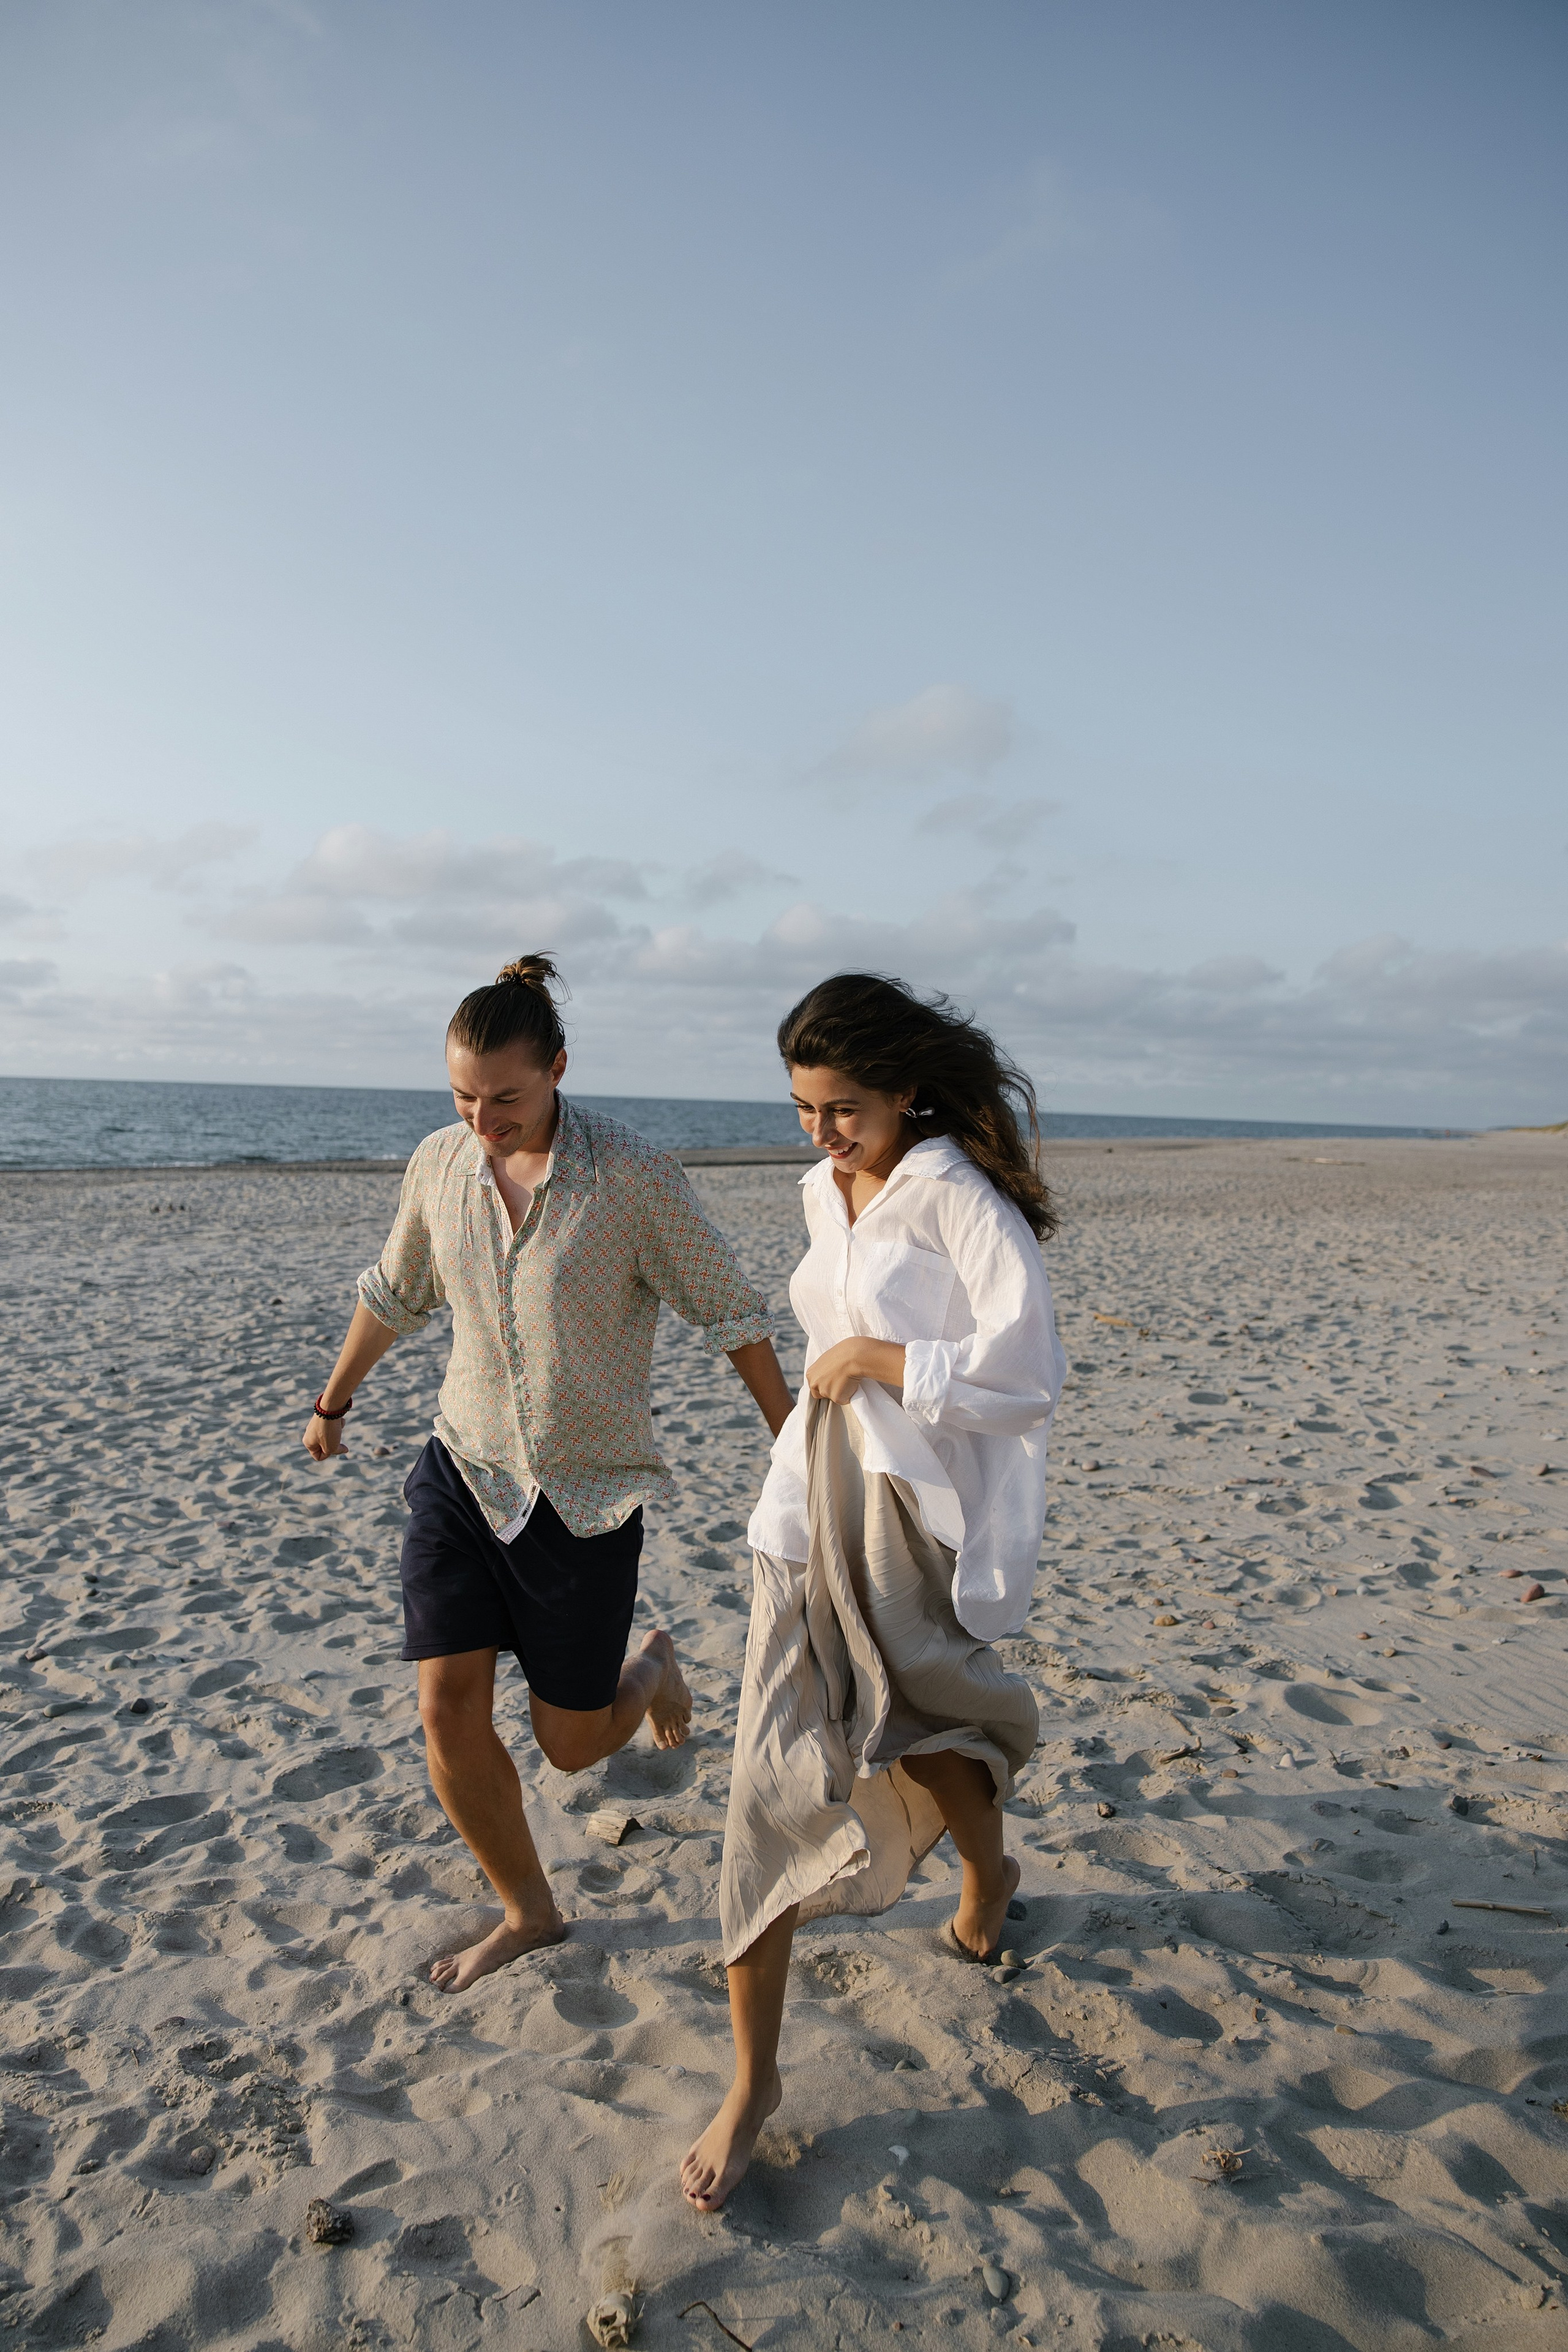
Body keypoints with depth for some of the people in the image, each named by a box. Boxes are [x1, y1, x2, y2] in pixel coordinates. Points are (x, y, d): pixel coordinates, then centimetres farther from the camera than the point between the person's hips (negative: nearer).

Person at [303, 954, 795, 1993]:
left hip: (588, 1493, -4)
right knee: (449, 1706, -3)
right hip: (465, 1469, 4)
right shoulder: (439, 1164, -4)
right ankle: (528, 1910, 23)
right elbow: (395, 1293, 14)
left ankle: (653, 1665, 42)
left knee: (572, 1744, 6)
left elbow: (731, 1314, -10)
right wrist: (334, 1401, 27)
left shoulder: (636, 1176, -18)